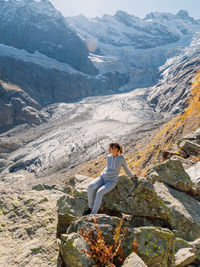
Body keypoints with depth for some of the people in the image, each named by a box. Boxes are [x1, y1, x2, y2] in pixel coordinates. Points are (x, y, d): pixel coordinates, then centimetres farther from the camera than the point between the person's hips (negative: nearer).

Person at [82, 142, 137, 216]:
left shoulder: (122, 158, -10)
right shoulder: (108, 156, 1)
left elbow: (125, 168, 11)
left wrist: (132, 176, 25)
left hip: (112, 182, -4)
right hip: (102, 177, 4)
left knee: (99, 192, -32)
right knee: (90, 186, -25)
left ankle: (93, 214, -18)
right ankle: (90, 207, -6)